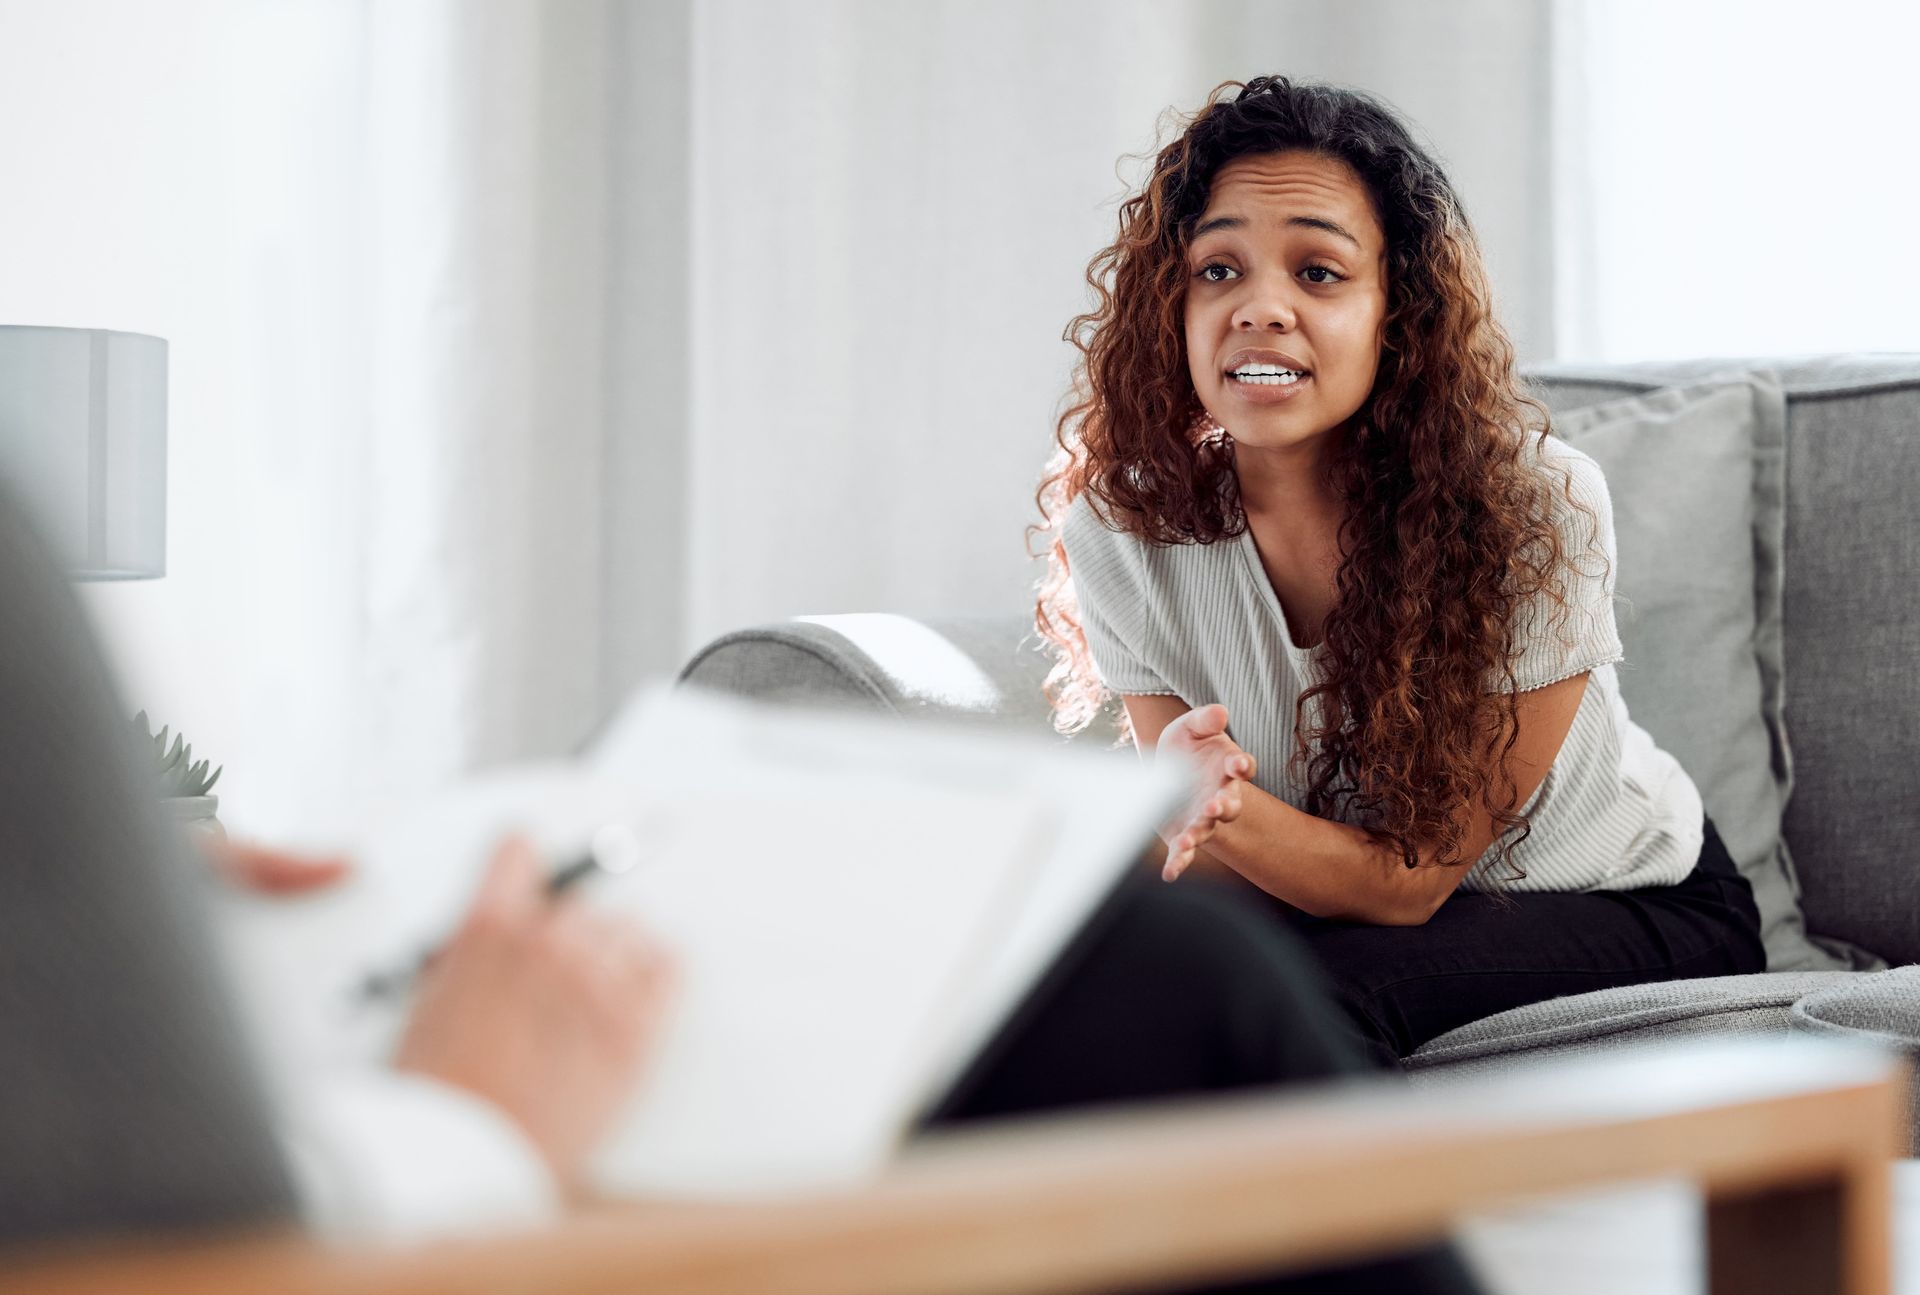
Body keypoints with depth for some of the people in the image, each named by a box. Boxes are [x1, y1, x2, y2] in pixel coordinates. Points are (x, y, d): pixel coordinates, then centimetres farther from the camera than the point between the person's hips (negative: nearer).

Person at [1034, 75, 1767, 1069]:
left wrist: (1226, 810, -45)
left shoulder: (1535, 505, -27)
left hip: (1634, 902, -3)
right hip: (1348, 901, 3)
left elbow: (1413, 878, -23)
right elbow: (1216, 879, -14)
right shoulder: (1122, 529, -16)